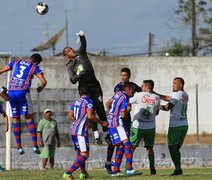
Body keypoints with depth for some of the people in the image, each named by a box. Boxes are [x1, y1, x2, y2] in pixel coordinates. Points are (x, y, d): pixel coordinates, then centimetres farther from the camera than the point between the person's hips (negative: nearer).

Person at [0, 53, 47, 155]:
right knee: (29, 118, 5)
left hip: (11, 92, 3)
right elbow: (44, 81, -4)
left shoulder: (15, 63, 18)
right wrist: (41, 88, 18)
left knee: (15, 119, 10)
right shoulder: (34, 67, 8)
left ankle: (19, 147, 8)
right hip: (23, 92, -3)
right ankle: (35, 146, 0)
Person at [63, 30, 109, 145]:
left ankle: (106, 133, -1)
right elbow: (72, 80, -6)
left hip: (94, 85, 2)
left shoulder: (80, 54, 10)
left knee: (100, 109, -2)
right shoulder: (69, 66, 4)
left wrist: (81, 36, -25)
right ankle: (96, 135, -10)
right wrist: (77, 75, -25)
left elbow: (83, 45, -7)